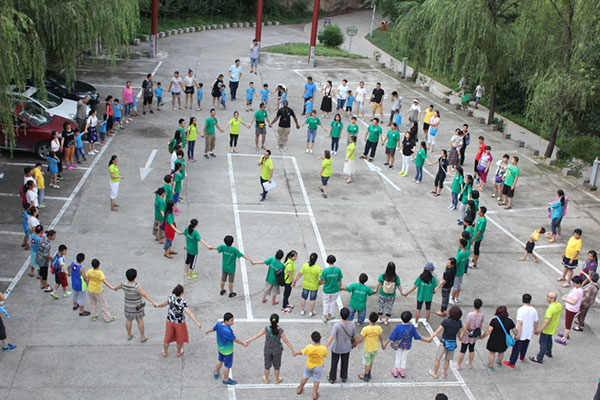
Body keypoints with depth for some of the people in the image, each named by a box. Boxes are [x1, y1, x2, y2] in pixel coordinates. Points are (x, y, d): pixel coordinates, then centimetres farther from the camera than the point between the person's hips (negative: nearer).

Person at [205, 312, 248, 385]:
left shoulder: (219, 324, -19)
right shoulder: (227, 331, -40)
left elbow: (213, 328, 4)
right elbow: (235, 339, -26)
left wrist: (208, 331, 28)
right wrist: (243, 343, -8)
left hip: (220, 348, 8)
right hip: (227, 351, -8)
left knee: (220, 360, 33)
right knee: (227, 365, 16)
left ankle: (216, 373, 56)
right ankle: (226, 380, 37)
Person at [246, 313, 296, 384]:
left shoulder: (266, 329, -20)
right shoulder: (280, 331, -23)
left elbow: (257, 335, -14)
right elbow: (286, 341, -16)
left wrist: (248, 341, -4)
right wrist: (292, 349, -5)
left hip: (267, 350, 1)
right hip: (277, 351, -1)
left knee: (267, 365, 21)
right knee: (276, 366, 20)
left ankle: (266, 379, 40)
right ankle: (277, 380, 38)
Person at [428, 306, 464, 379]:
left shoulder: (446, 321, -23)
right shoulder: (459, 323, -9)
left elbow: (437, 332, -18)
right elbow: (459, 332, 7)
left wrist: (431, 337, -6)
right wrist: (460, 337, 29)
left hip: (444, 343, -4)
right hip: (453, 343, 4)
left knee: (437, 359, 17)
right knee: (447, 359, 25)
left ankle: (435, 373, 32)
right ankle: (444, 373, 40)